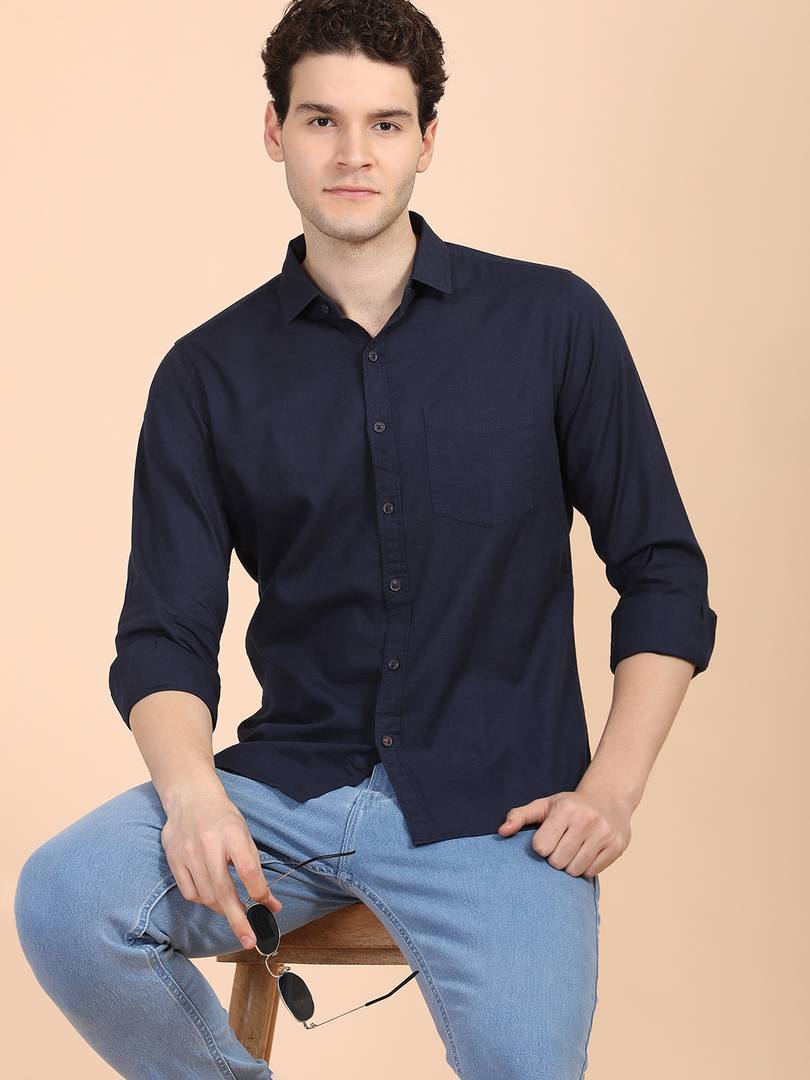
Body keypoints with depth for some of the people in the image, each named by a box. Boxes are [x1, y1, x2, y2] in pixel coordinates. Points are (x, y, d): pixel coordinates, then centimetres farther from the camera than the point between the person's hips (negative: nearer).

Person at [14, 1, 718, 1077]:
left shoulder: (552, 323, 3)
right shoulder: (209, 374, 7)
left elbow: (664, 575, 6)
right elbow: (165, 636, 4)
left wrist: (610, 788, -6)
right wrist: (193, 789, -17)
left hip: (492, 798, -2)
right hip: (289, 781, 2)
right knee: (62, 898, -24)